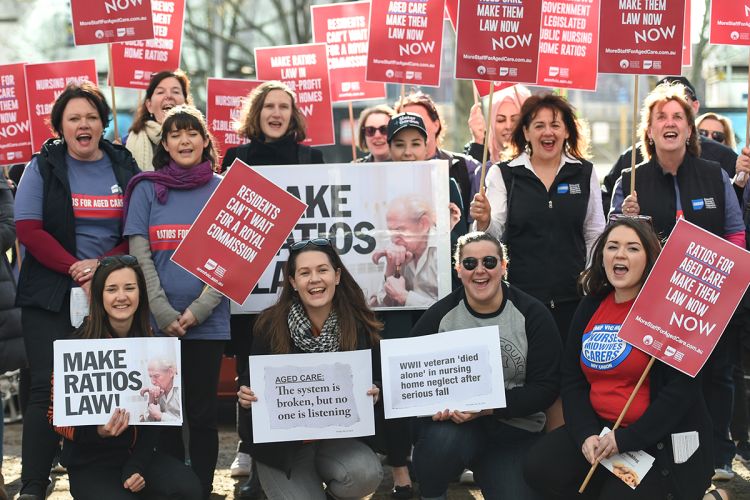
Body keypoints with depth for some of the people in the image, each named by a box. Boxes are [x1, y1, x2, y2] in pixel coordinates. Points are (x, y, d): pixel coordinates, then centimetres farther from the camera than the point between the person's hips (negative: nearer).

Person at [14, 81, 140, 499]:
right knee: (49, 387, -8)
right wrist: (76, 269, -16)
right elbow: (28, 230, -4)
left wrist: (102, 265, -12)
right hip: (52, 296, -2)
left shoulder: (126, 168, 10)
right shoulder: (43, 167, 5)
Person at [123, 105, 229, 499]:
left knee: (202, 412, 3)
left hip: (208, 321, 0)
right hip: (158, 321, 0)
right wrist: (164, 313, -11)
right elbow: (140, 256, 0)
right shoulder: (146, 189, 6)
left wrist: (198, 310, -11)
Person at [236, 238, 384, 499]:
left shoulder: (360, 325, -6)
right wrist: (246, 397, -23)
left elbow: (375, 380, 4)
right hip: (282, 443, -1)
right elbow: (251, 383, 0)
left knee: (366, 475, -28)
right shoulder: (270, 324, -9)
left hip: (339, 437, 1)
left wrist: (372, 396, -19)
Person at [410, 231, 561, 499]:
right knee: (444, 438, -35)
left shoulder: (532, 315, -2)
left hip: (514, 429, 0)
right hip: (452, 421, 0)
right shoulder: (439, 316, 0)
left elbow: (545, 387, -5)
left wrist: (488, 406, -20)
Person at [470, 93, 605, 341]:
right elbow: (494, 233, -3)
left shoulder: (584, 172, 8)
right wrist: (484, 221, -24)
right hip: (519, 296, -1)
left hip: (572, 298, 1)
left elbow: (595, 236, 13)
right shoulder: (503, 174, 3)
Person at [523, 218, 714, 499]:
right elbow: (572, 379, 8)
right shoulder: (590, 308, 9)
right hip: (599, 427, 6)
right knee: (539, 468, -12)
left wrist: (626, 439, -20)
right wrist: (585, 434, -9)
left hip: (660, 439, -6)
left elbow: (682, 388, -17)